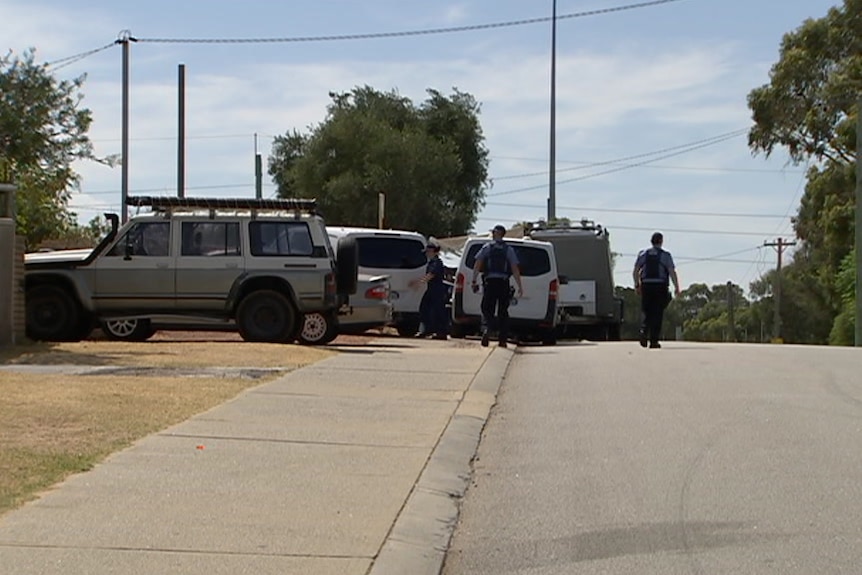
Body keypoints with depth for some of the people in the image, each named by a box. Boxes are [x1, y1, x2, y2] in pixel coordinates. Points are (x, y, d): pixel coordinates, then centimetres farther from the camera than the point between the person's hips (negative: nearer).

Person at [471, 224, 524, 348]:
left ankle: (486, 329, -27)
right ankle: (503, 339, 10)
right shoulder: (508, 249, 5)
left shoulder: (486, 247, 4)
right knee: (503, 311, 10)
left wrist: (474, 280, -3)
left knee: (487, 309, 1)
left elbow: (477, 264, -5)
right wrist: (520, 286, 1)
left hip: (489, 282, -1)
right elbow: (515, 269, 0)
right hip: (503, 282, 1)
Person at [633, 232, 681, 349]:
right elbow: (672, 272, -8)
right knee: (657, 314, 3)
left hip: (646, 286, 2)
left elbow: (635, 271, 7)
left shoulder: (643, 254, 8)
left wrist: (637, 285, 17)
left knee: (647, 312, 12)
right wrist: (676, 287, -3)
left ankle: (644, 331, -14)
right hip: (660, 286, -2)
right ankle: (654, 341, -1)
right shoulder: (665, 255, -1)